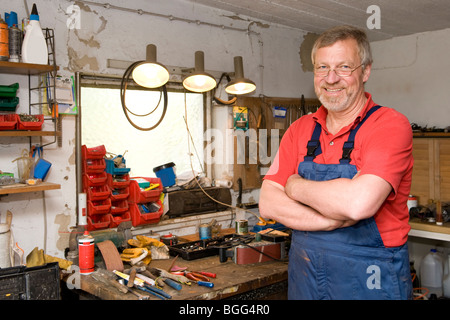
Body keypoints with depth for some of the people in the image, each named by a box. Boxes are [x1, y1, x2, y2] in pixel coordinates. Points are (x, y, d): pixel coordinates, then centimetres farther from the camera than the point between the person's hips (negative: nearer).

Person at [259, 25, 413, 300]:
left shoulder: (391, 125, -14)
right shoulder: (300, 130, 2)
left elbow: (359, 202, -30)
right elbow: (268, 204, -6)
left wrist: (295, 186, -14)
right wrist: (333, 221, -20)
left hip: (370, 284, -4)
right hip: (304, 277, 5)